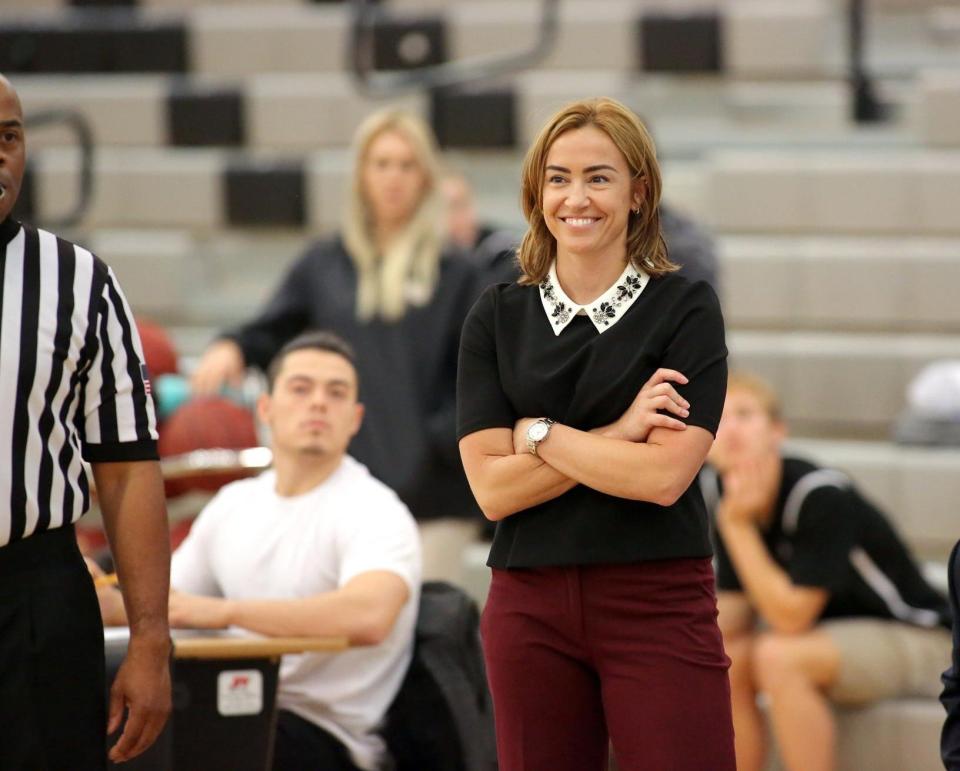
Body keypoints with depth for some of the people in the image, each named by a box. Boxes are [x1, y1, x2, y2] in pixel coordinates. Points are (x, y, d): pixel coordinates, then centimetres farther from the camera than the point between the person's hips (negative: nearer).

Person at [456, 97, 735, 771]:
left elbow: (664, 475, -13)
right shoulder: (498, 318, 7)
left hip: (658, 607, -3)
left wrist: (539, 434, -6)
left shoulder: (686, 309, -1)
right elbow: (491, 486, -3)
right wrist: (614, 436, -11)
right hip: (531, 608, 3)